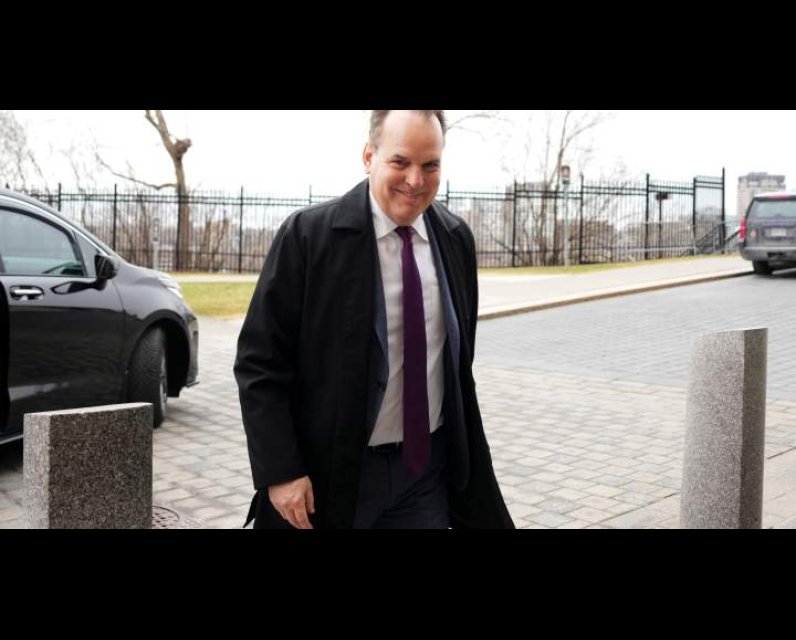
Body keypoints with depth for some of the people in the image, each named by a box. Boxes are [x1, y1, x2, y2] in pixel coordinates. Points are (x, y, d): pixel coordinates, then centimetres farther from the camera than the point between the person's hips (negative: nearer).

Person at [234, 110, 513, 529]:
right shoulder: (308, 235, -13)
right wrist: (279, 471, -16)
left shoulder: (456, 239, 2)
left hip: (428, 468, 4)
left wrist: (467, 460, 14)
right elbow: (259, 362, -11)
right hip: (330, 475, -3)